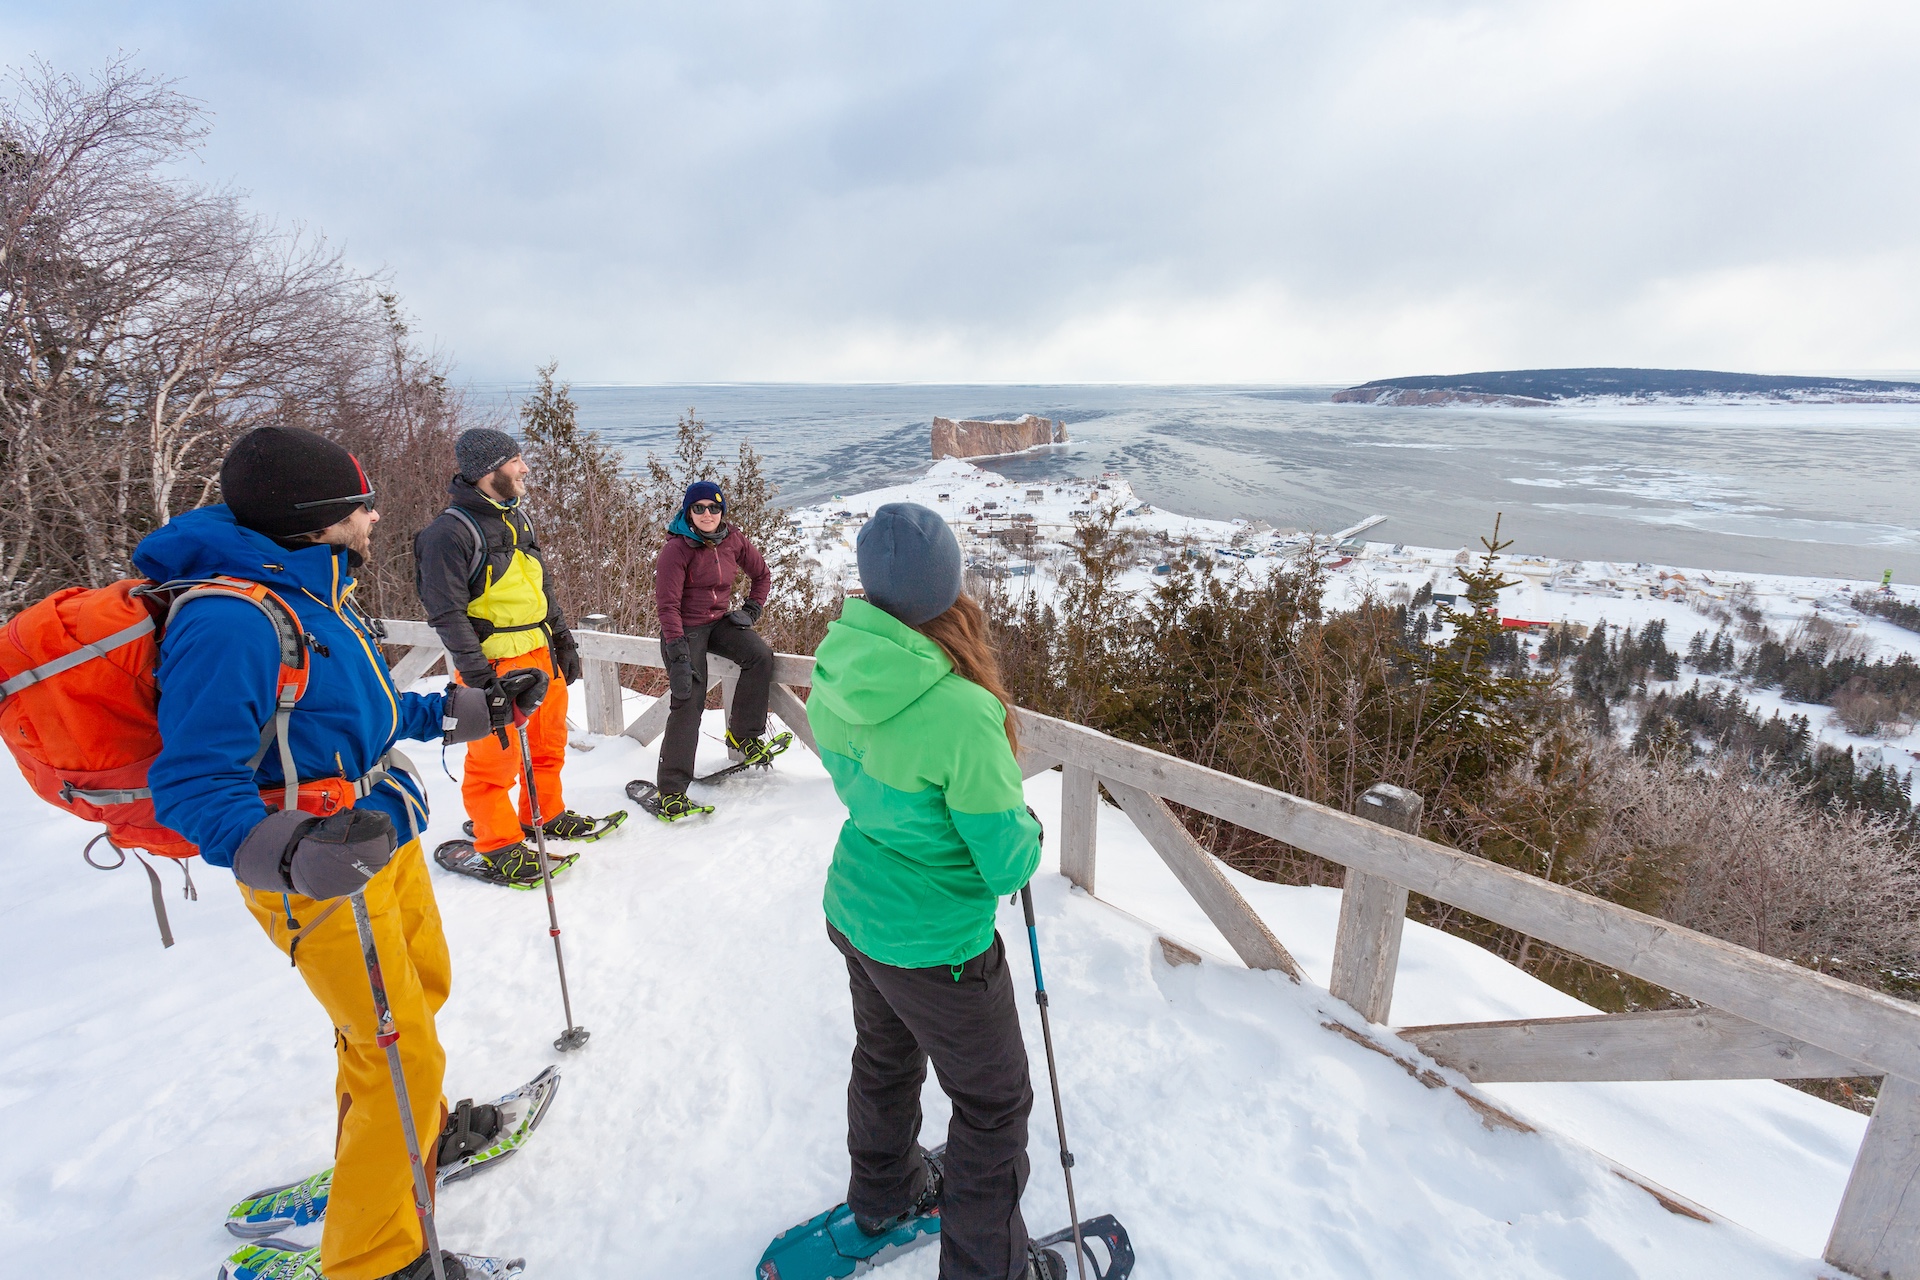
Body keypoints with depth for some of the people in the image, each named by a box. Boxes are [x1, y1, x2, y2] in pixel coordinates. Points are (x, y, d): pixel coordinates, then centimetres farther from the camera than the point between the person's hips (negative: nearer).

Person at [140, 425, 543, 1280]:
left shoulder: (320, 593, 6)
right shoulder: (229, 622, -24)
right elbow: (193, 785, -28)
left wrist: (474, 710, 22)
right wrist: (288, 853, -45)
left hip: (385, 836, 9)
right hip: (320, 881, -9)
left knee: (424, 990, 25)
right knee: (403, 1055, -1)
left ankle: (412, 1132, 52)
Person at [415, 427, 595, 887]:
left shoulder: (516, 517, 11)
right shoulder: (450, 532, -15)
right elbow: (446, 612, -17)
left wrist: (562, 639, 18)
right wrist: (478, 675, -20)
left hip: (540, 654, 8)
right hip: (494, 663, -8)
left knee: (549, 742, 18)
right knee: (497, 757, 2)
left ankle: (546, 815, 37)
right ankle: (499, 846, 18)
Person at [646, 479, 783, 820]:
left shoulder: (733, 540, -1)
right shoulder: (676, 549, -16)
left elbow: (761, 575, 14)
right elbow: (668, 604, -19)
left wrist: (751, 610, 1)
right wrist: (678, 655, -25)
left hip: (719, 622, 5)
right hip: (686, 629, -5)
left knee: (761, 654, -20)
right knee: (688, 704, -11)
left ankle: (743, 735, -4)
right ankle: (670, 791, -3)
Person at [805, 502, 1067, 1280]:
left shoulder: (835, 677, -11)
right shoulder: (961, 715, -33)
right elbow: (1008, 865, -22)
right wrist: (1026, 826, -3)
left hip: (851, 911, 7)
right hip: (936, 946, -7)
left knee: (885, 1060, 32)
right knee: (993, 1103, 19)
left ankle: (884, 1193, 58)